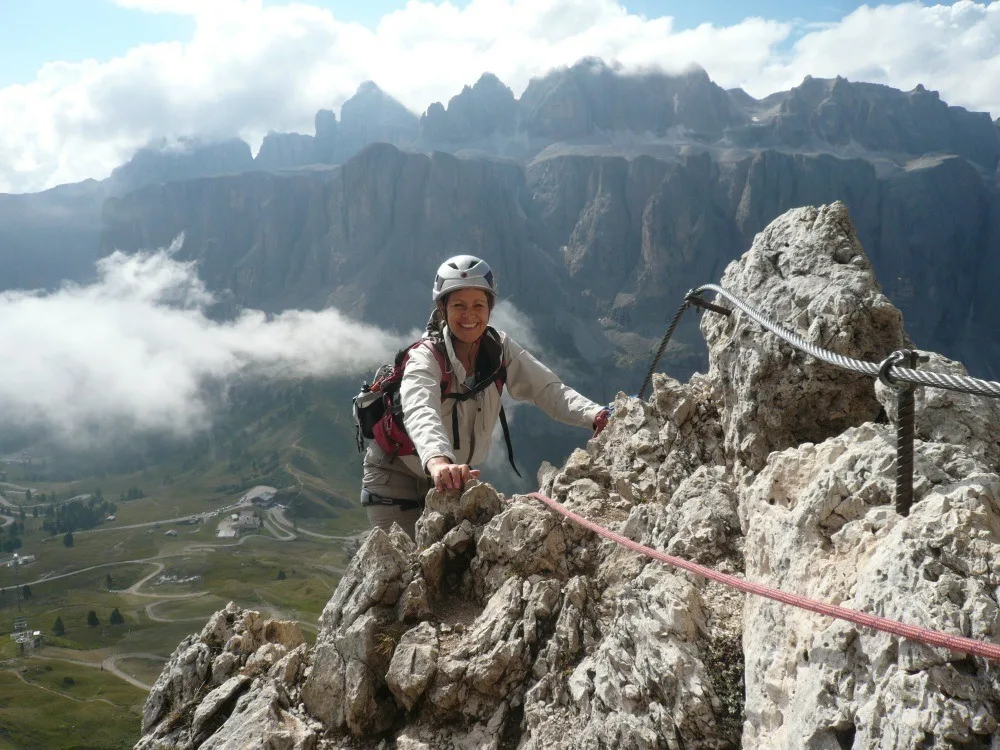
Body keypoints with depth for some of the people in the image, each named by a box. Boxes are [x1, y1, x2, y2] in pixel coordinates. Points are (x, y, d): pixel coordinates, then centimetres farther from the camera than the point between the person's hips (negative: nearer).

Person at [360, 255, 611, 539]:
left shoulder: (500, 349, -10)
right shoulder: (425, 358, -25)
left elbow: (548, 389, -19)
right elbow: (420, 414, -45)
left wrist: (596, 414, -38)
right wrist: (438, 462, -66)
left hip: (451, 480, 5)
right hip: (395, 480, -4)